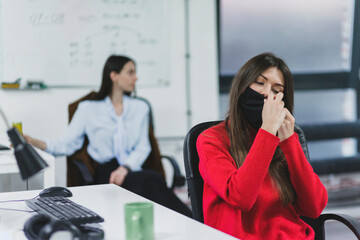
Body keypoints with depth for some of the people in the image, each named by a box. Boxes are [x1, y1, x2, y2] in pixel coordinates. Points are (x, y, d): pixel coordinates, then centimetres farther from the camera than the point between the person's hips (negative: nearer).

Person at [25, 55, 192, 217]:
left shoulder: (140, 108, 20)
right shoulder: (89, 109, 12)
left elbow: (142, 147, 10)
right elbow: (67, 144, 6)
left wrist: (125, 168, -11)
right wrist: (35, 142, -12)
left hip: (133, 170, 3)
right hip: (106, 173, -3)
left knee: (152, 180, -35)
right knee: (152, 179, -34)